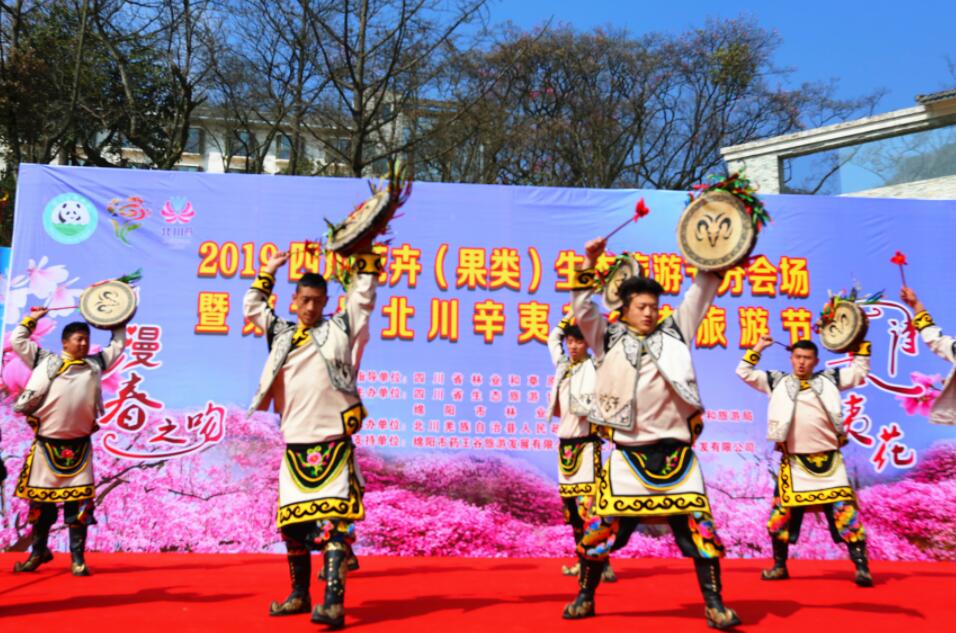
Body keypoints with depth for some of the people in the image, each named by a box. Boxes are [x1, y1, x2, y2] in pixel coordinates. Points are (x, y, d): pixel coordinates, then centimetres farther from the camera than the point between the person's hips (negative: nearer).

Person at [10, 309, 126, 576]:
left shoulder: (95, 364, 10)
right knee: (41, 500, 10)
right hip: (47, 444, -1)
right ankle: (39, 552, 27)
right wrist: (32, 319, 12)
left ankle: (78, 558, 5)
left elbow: (118, 345, 21)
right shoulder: (46, 360, 5)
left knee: (79, 502, -2)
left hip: (79, 446, 1)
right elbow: (17, 340, 9)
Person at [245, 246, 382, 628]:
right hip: (295, 446, 5)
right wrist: (269, 272, 22)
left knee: (333, 521, -13)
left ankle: (333, 603, -15)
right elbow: (252, 308, 27)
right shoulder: (281, 334, 16)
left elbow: (364, 295, 5)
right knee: (293, 523, 9)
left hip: (333, 444, -5)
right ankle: (299, 595, 24)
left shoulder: (340, 328, 6)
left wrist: (364, 252, 3)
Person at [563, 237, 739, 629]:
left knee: (699, 524, -3)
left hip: (674, 452, 1)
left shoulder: (674, 332, 11)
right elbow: (582, 310, 0)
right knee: (602, 523, 2)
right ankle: (585, 596, 21)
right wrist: (590, 262, -9)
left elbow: (700, 297, 8)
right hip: (628, 454, -1)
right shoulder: (608, 338, 9)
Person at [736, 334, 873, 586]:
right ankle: (780, 565, 19)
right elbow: (745, 372, 8)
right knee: (782, 510, 5)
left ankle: (861, 567, 2)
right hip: (794, 461, 0)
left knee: (845, 510, -5)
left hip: (829, 459, 0)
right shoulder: (777, 381, 8)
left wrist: (860, 342, 10)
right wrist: (758, 348, 4)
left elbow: (860, 371, 16)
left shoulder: (828, 379, 10)